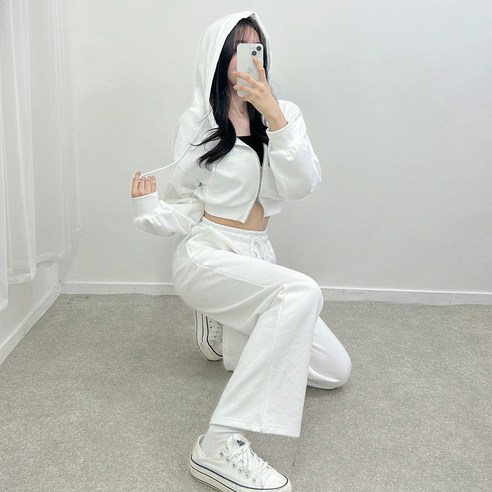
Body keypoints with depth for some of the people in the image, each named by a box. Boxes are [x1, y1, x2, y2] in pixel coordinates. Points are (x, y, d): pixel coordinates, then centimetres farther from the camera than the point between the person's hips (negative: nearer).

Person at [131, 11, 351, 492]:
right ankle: (223, 443, -37)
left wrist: (274, 116, -21)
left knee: (334, 371, 1)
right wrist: (149, 208, -20)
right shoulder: (197, 121, -2)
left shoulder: (284, 114, 5)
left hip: (256, 257, 5)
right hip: (204, 256, -5)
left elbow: (301, 185, -10)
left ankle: (230, 334, 20)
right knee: (301, 291, -35)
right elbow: (184, 204, 2)